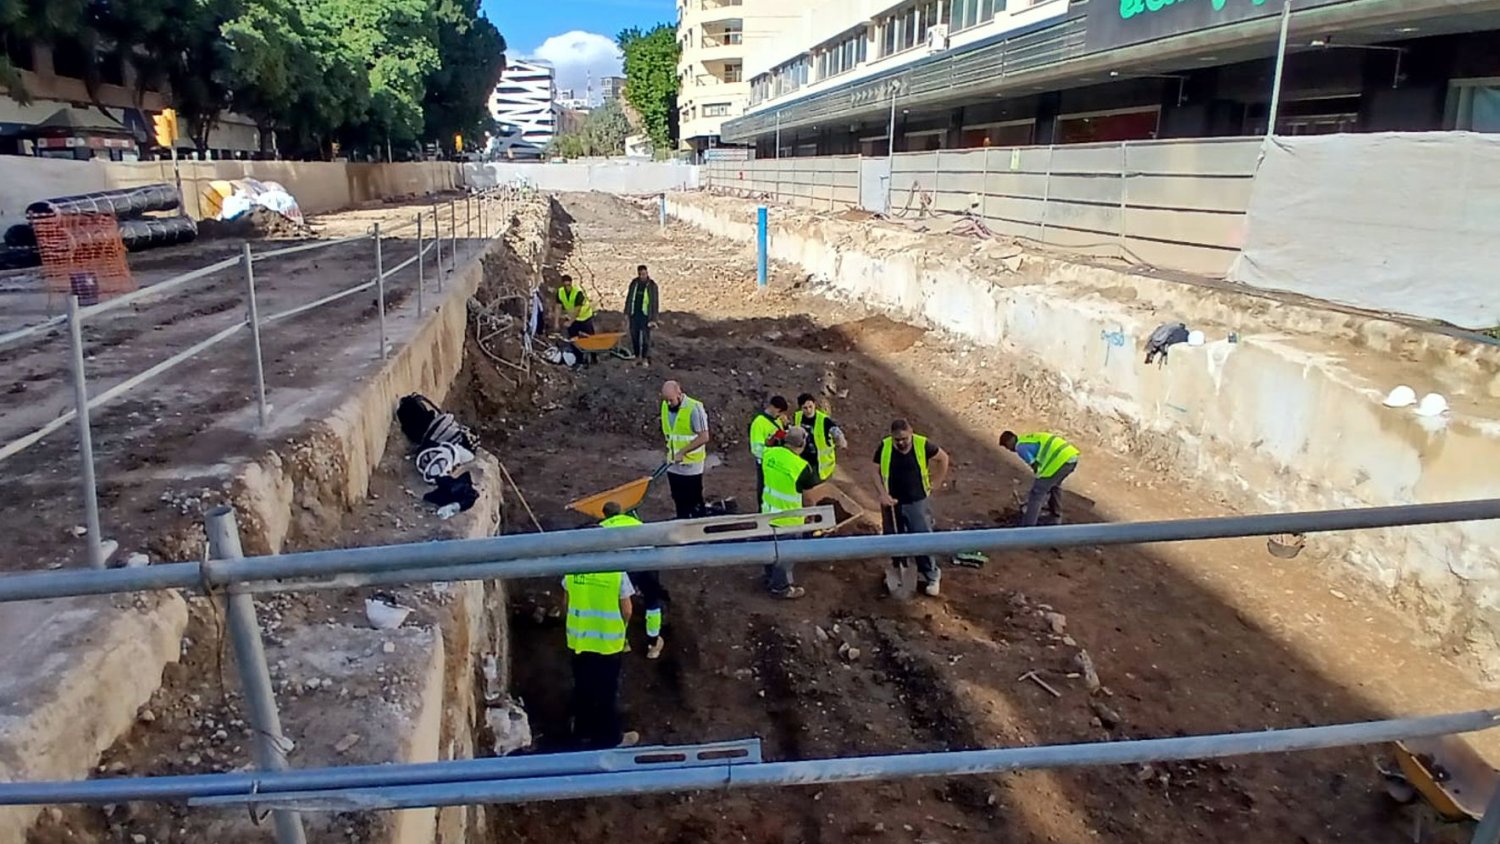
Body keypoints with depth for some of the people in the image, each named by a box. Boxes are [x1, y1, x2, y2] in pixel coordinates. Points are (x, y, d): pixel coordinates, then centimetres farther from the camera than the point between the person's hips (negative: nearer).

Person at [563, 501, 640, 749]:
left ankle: (582, 732, 34)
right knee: (608, 691, 11)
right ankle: (609, 737, 23)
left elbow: (566, 604, 2)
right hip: (609, 642, -3)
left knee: (582, 688, 20)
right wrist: (621, 628, 9)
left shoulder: (573, 569, -8)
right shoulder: (617, 572, -17)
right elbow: (626, 611, -11)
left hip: (579, 641, 3)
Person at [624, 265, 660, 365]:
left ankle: (645, 358, 9)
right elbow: (629, 298, 13)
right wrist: (626, 313, 10)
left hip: (645, 315, -4)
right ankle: (636, 356, 21)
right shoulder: (634, 283, 4)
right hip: (634, 314, 4)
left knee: (645, 337, -1)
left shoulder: (652, 285, -6)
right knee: (634, 336, 9)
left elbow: (655, 303, -6)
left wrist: (653, 319, -10)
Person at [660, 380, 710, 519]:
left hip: (691, 465, -6)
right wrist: (670, 449, 9)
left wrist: (682, 451, -21)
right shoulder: (665, 406, 2)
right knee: (679, 501, 16)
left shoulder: (694, 408, -19)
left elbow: (704, 437, -19)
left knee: (695, 502, 3)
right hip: (673, 465, 6)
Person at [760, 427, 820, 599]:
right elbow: (813, 487, -10)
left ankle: (770, 579, 42)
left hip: (768, 511, 6)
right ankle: (781, 587, 25)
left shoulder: (770, 453, -11)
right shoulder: (801, 466, -27)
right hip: (787, 518, -6)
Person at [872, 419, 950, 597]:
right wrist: (883, 494, -11)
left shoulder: (922, 445, -13)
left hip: (917, 502, -2)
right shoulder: (884, 447, -10)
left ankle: (931, 577, 11)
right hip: (893, 503, 2)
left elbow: (943, 458, 4)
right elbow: (876, 471, 0)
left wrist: (936, 482, 5)